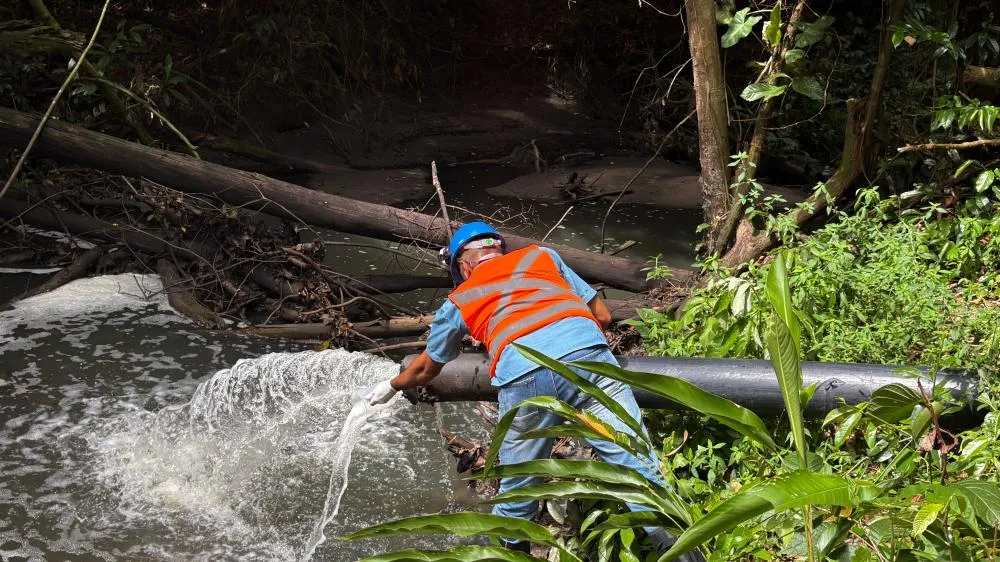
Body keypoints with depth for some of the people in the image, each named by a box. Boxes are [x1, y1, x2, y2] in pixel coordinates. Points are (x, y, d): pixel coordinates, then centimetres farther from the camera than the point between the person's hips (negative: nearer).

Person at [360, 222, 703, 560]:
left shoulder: (459, 301, 32)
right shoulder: (541, 256, 34)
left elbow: (427, 369, 47)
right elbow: (601, 314, 32)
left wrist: (390, 387, 68)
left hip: (523, 374, 0)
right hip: (586, 350, 0)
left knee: (516, 488, 19)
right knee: (635, 464, 0)